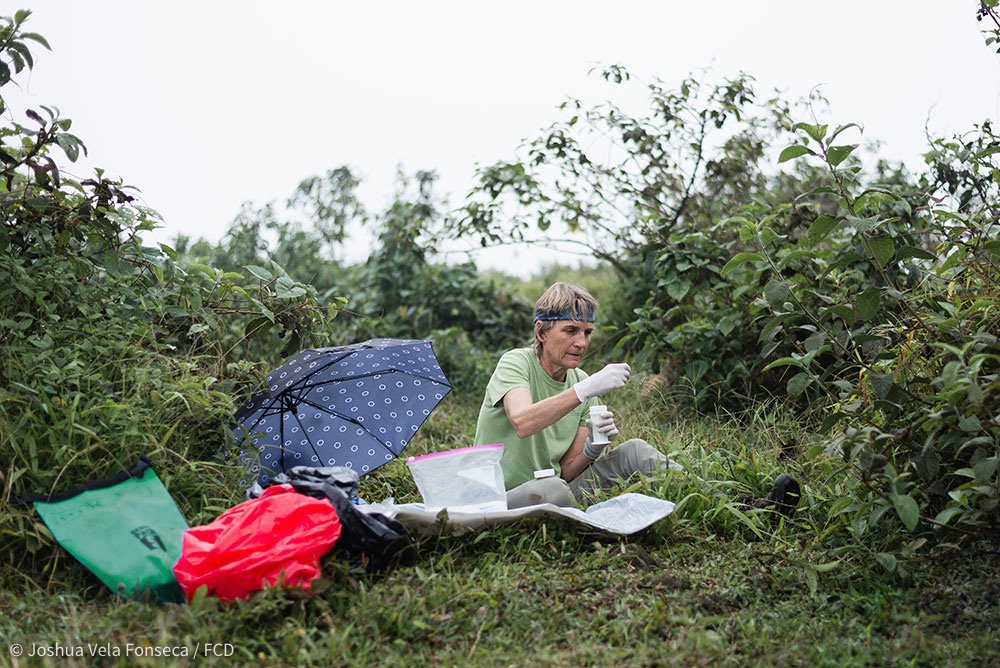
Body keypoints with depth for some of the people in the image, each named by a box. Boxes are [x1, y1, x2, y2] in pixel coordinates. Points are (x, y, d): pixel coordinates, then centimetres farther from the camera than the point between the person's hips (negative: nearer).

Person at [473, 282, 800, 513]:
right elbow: (522, 423, -33)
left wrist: (592, 449, -18)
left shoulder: (580, 382, 9)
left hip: (555, 490, 6)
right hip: (502, 501, -6)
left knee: (633, 452, -10)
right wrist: (586, 389, -40)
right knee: (550, 490, -41)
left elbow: (568, 471, 4)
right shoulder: (516, 363, -10)